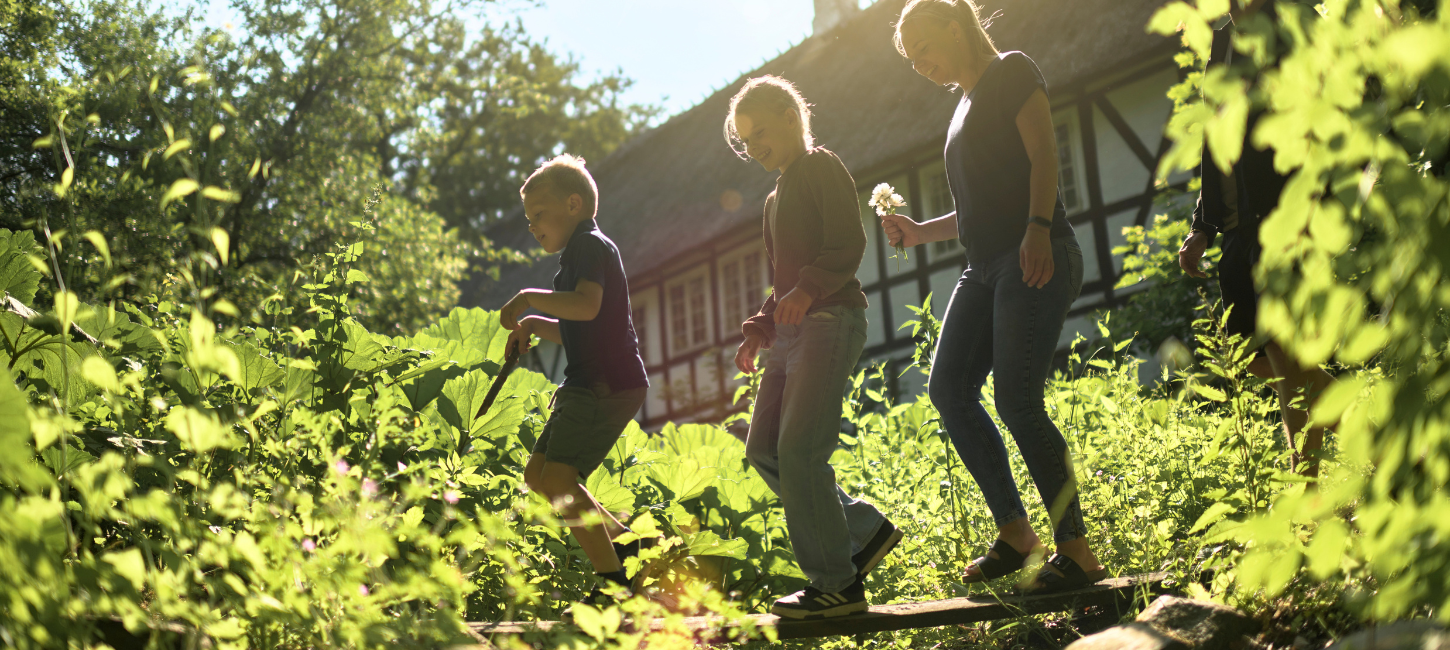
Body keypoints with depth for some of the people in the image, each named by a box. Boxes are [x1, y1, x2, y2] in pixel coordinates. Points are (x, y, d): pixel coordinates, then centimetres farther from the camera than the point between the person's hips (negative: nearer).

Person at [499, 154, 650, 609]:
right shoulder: (583, 250, 24)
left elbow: (587, 306, -29)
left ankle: (614, 581, -13)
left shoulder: (589, 244, -9)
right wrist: (534, 325, 17)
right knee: (538, 474, 10)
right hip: (592, 385, 11)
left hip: (608, 385, -11)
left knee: (557, 480, -17)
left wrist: (530, 298, -19)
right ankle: (624, 542, 14)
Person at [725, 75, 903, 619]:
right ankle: (867, 529, 10)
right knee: (764, 448, 3)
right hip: (792, 330, 10)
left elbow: (848, 243, -14)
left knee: (798, 449, -17)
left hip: (829, 320, -10)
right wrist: (758, 331, 17)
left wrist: (808, 289, -28)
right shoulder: (776, 198, 26)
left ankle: (837, 585, -12)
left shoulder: (821, 167, -1)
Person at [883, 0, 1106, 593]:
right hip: (986, 266, 9)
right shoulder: (965, 106, 26)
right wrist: (921, 232, 19)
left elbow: (1043, 153, -11)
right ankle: (1015, 533, 2)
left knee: (1016, 399, -17)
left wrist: (1038, 228, -25)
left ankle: (1076, 549, -11)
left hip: (1037, 258, -9)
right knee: (948, 388, -3)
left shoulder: (1012, 71, 3)